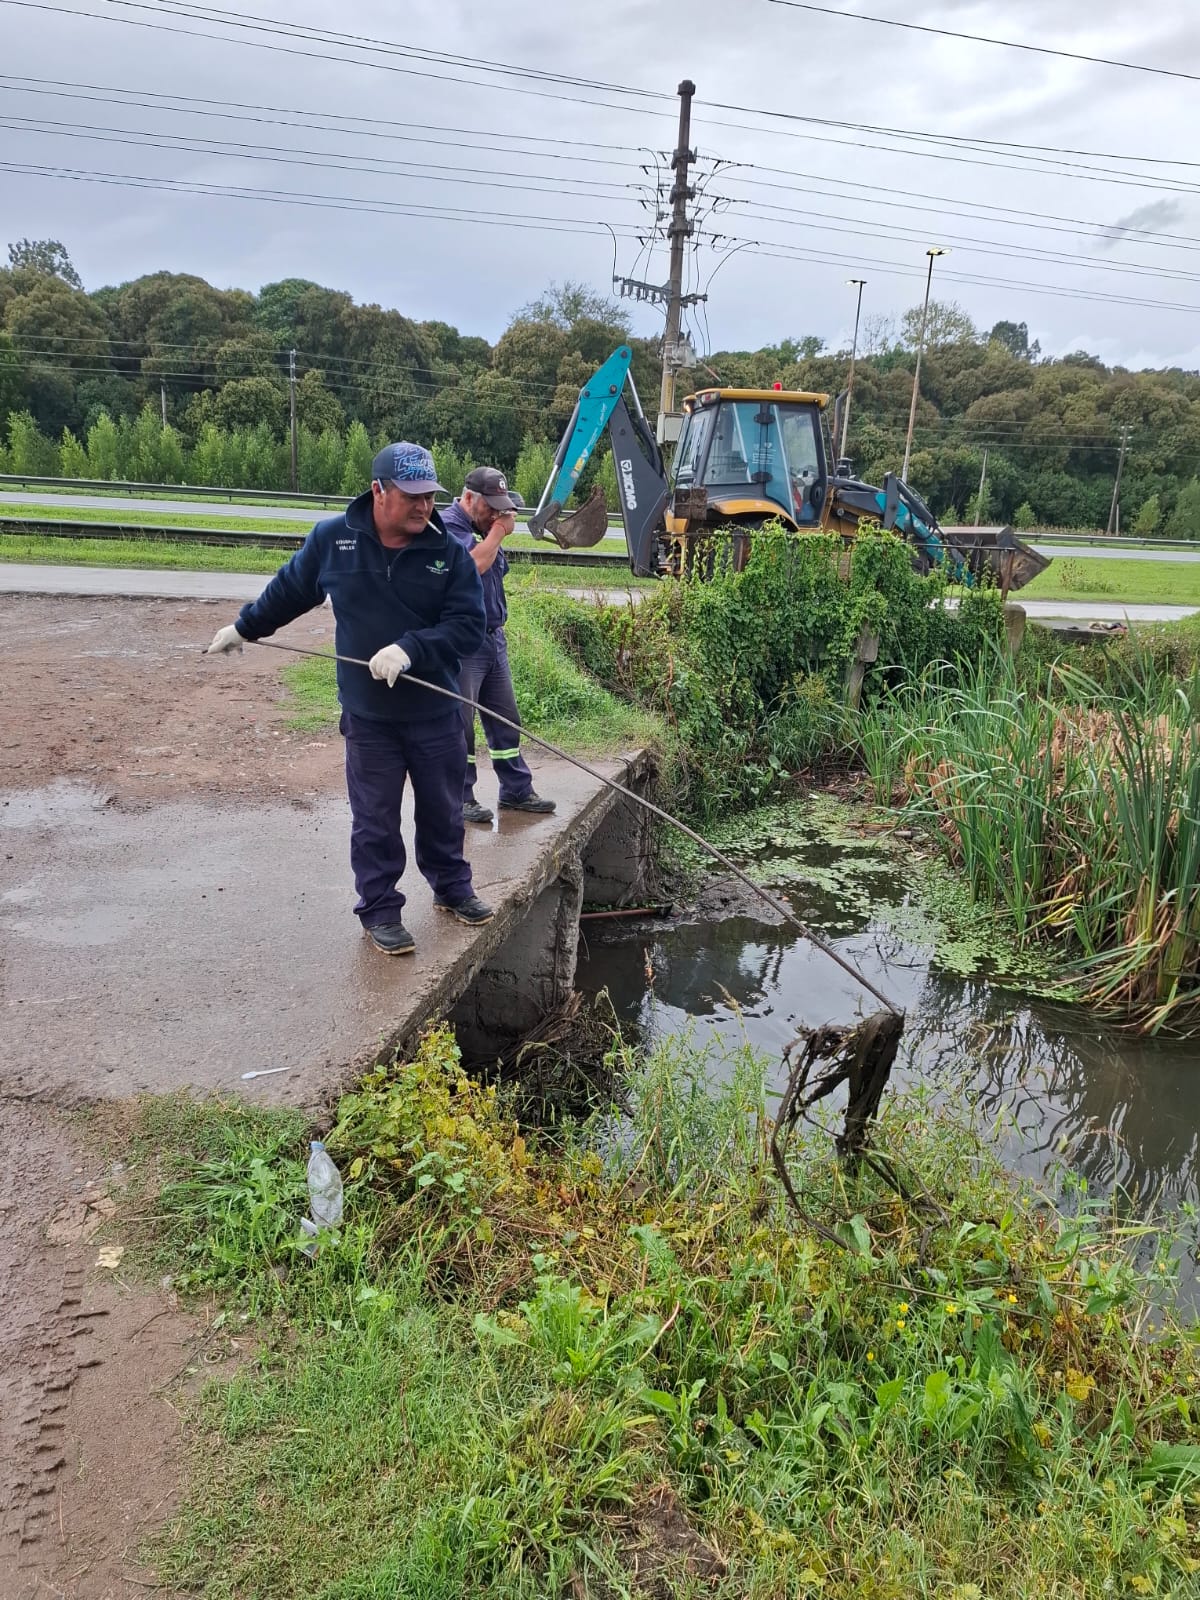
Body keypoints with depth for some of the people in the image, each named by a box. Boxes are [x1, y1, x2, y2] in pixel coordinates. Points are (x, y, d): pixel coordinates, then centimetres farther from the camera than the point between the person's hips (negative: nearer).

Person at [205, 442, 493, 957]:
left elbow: (469, 626, -14)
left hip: (436, 713, 1)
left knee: (443, 811, 16)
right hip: (367, 716, 0)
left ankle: (452, 888, 38)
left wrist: (410, 649, -27)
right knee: (374, 821, 7)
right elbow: (288, 590, 13)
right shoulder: (332, 538, -4)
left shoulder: (450, 552, -7)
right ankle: (381, 911, 22)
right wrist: (243, 627, 24)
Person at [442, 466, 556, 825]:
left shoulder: (484, 526, 15)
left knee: (505, 717, 12)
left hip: (493, 638, 9)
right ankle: (459, 798, 8)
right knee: (460, 722, -2)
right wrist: (498, 531, -16)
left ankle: (516, 790, 21)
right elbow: (474, 563, -26)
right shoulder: (448, 525, -12)